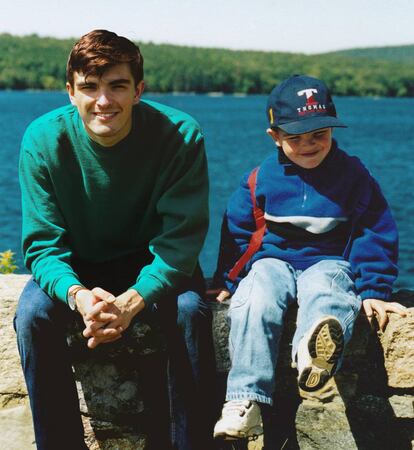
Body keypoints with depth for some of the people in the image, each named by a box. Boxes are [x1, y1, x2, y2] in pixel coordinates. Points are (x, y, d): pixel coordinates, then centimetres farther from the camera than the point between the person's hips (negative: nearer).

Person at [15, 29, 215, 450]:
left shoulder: (180, 135, -21)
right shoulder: (43, 139, -18)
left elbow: (180, 238, -20)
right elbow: (42, 244, -16)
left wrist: (133, 300, -38)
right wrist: (77, 294, -39)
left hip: (152, 265, -1)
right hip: (77, 266, 1)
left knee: (189, 311, -31)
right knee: (32, 314, -27)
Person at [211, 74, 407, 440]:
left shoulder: (353, 175, 3)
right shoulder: (260, 179, 6)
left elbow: (375, 235, 5)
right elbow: (237, 232, 14)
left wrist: (373, 290, -2)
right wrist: (227, 282, 10)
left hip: (328, 262, -1)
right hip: (272, 260, 2)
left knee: (326, 294, -38)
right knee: (256, 302, -32)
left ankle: (314, 356, -73)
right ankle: (246, 401, -38)